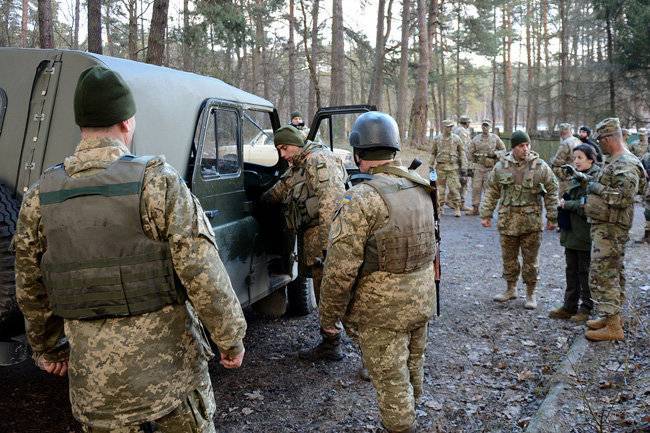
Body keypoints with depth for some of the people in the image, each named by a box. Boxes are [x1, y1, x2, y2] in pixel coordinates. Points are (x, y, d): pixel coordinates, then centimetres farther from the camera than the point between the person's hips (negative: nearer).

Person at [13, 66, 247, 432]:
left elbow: (31, 290, 11)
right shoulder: (157, 182, -13)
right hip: (169, 367, -3)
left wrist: (47, 348, 25)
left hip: (93, 378, 4)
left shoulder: (40, 197, 1)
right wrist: (232, 338, -3)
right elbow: (204, 275, -15)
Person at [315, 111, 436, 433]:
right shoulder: (420, 189, 2)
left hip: (382, 310, -8)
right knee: (412, 367, 25)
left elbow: (340, 270, -23)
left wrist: (329, 318, -11)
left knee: (391, 380, 8)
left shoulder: (361, 200, -22)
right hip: (422, 300, 8)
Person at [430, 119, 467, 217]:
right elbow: (433, 153, 14)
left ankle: (456, 208, 3)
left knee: (454, 188, -6)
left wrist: (464, 167, -2)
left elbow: (462, 153, 3)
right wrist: (431, 166, 10)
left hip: (453, 167, -1)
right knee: (440, 188, 5)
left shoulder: (456, 138, 3)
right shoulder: (437, 139, 6)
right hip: (441, 167, 1)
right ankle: (439, 207, 15)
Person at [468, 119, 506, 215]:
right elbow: (471, 153, 11)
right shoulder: (476, 138, 7)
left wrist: (495, 153, -9)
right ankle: (475, 208, 6)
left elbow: (503, 150, 9)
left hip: (490, 167, -1)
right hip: (478, 166, 1)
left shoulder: (495, 138, 4)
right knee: (476, 187, -1)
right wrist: (471, 166, 7)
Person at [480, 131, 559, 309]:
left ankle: (531, 294, 20)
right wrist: (486, 214, 4)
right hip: (507, 221, 2)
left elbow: (552, 191, 1)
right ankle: (511, 289, 31)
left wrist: (552, 218, 0)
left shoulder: (540, 166, -4)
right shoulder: (501, 166, 1)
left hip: (532, 222, -2)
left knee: (530, 259, 6)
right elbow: (491, 191, 8)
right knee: (509, 258, 13)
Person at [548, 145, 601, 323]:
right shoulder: (574, 177, 11)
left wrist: (566, 205, -14)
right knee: (571, 271, 15)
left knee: (585, 273, 4)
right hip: (570, 233, 8)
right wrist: (563, 202, 4)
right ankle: (569, 306, 24)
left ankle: (586, 308, 17)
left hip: (585, 235, -8)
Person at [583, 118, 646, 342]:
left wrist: (598, 188, -18)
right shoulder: (616, 161, 14)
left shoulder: (625, 165, -19)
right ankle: (610, 316, 27)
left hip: (609, 229, -11)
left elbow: (624, 197, -27)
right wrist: (592, 183, 13)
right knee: (613, 274, 16)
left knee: (602, 275, -9)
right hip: (608, 227, 11)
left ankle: (613, 327, -4)